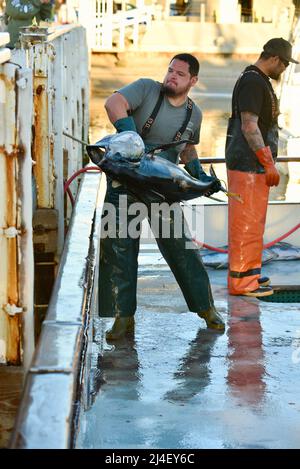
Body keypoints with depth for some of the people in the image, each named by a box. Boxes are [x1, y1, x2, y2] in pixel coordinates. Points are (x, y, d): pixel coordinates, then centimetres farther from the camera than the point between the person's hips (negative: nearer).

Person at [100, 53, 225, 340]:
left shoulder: (194, 114, 6)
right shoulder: (147, 89, -6)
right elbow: (113, 103, -24)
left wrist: (199, 174, 6)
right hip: (125, 181, -1)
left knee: (179, 246, 1)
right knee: (118, 247, -2)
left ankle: (206, 307, 17)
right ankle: (124, 317, 8)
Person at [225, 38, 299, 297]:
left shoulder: (260, 81, 18)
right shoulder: (252, 82, -15)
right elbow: (249, 127, -21)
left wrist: (269, 163, 23)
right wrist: (269, 164, -20)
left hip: (256, 165, 11)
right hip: (248, 165, -11)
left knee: (253, 221, 16)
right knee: (246, 222, -6)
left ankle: (249, 271, 26)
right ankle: (241, 280, -2)